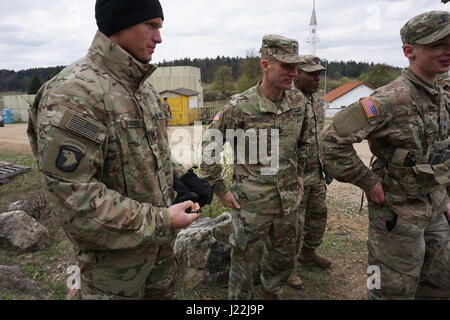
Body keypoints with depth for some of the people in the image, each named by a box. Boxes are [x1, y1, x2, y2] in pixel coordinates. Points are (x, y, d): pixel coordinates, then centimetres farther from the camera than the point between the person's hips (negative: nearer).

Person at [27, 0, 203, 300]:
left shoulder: (144, 88, 6)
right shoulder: (74, 92, -23)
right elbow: (72, 196, -26)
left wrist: (180, 176, -2)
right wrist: (159, 220, -22)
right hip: (114, 255, -7)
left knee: (165, 292, 24)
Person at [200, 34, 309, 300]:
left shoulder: (298, 103, 0)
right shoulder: (240, 106, -17)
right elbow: (210, 147, -11)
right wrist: (221, 190, -9)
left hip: (289, 201, 6)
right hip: (252, 204, -5)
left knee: (283, 260, 23)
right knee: (245, 264, 11)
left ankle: (271, 293, 48)